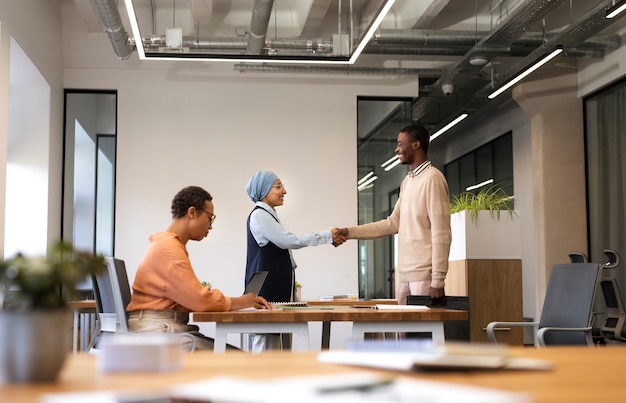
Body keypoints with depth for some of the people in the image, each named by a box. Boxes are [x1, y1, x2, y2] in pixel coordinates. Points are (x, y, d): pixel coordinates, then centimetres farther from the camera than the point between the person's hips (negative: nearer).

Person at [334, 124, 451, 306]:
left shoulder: (432, 178, -9)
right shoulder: (407, 181, 17)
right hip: (405, 274, 8)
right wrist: (350, 232, 13)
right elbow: (393, 223, 19)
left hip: (425, 275, -8)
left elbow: (441, 234, -13)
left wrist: (438, 281, -15)